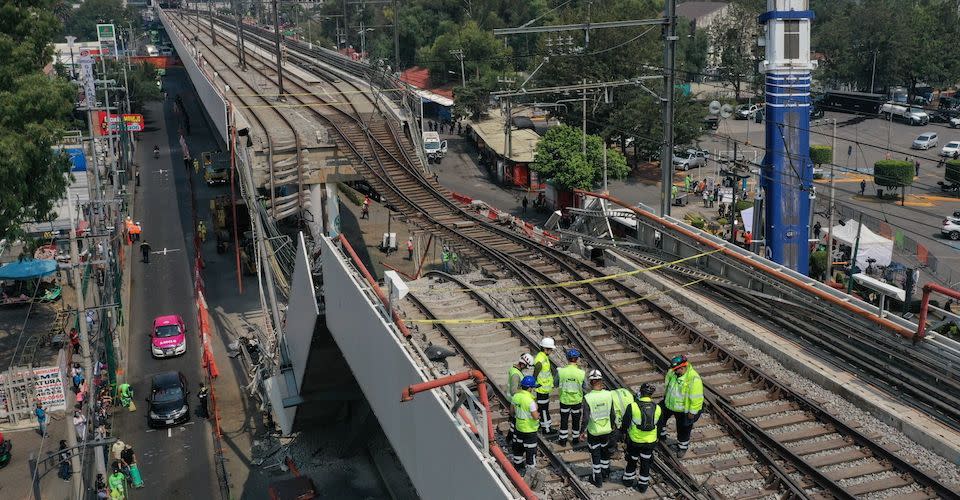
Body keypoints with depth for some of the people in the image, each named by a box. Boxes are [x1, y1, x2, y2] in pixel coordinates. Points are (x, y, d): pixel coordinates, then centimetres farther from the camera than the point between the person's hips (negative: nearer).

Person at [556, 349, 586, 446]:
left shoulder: (561, 371, -18)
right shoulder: (582, 373, -17)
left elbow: (556, 384, -5)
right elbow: (585, 388, -8)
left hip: (564, 400, 0)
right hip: (577, 401, 0)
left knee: (564, 420, 17)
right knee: (576, 420, 20)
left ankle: (562, 440, 28)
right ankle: (576, 438, 35)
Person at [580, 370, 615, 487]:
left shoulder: (587, 398, -24)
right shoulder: (608, 395, -13)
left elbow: (586, 418, -20)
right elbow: (612, 413, -3)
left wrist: (582, 432, -7)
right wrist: (612, 425, 15)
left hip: (593, 431, -3)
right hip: (606, 429, 3)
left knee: (595, 454, 13)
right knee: (605, 450, 26)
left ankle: (597, 479, 24)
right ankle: (605, 472, 44)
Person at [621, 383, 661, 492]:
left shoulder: (632, 406, -21)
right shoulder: (657, 408, -11)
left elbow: (625, 423, -10)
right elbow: (658, 425, 3)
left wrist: (623, 431, 10)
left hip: (634, 441, -2)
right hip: (650, 441, 2)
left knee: (632, 460, 22)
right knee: (645, 463, 20)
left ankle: (628, 480, 40)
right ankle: (643, 485, 31)